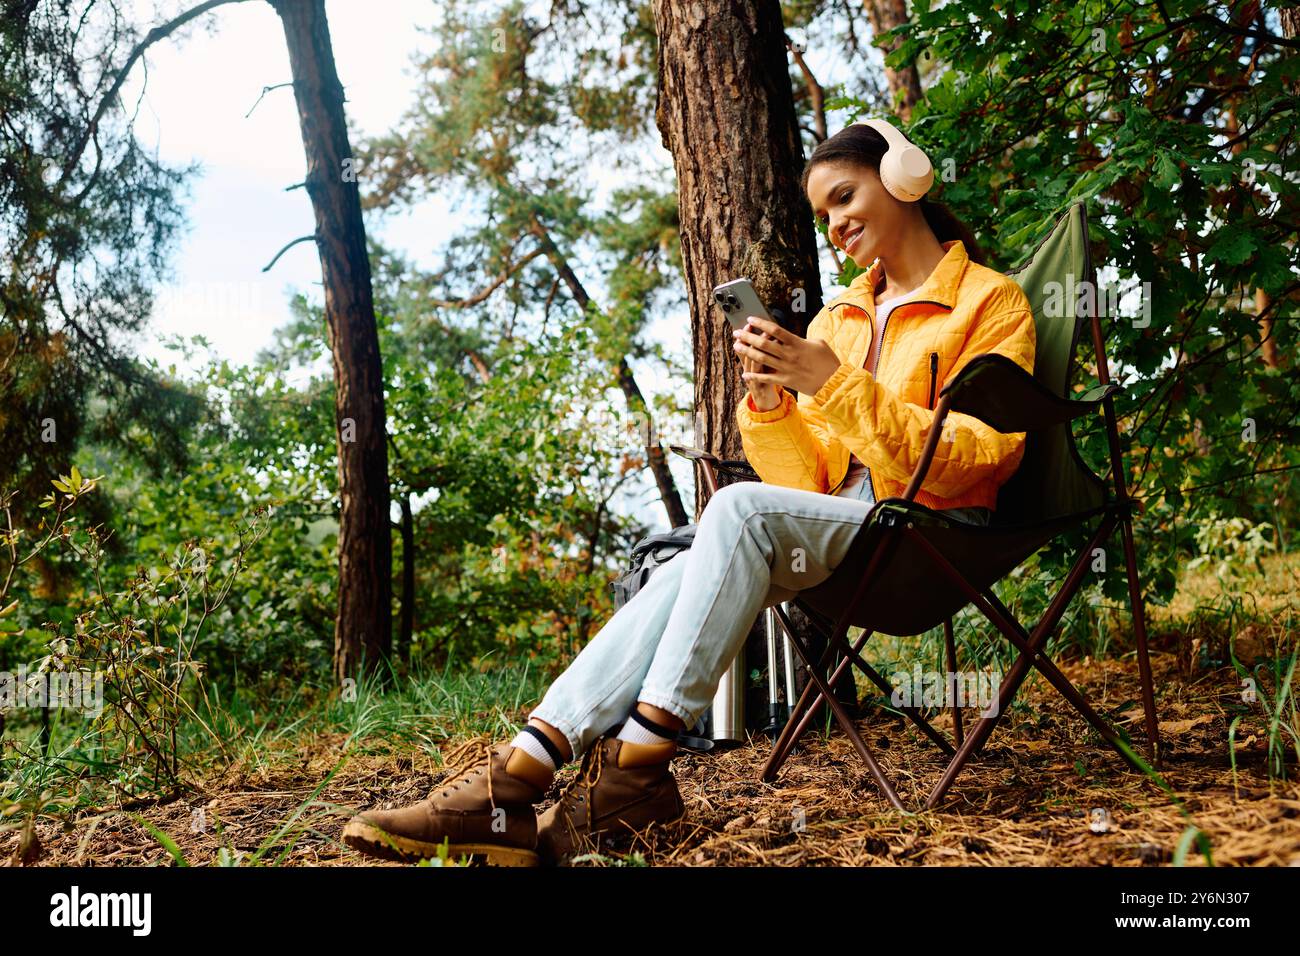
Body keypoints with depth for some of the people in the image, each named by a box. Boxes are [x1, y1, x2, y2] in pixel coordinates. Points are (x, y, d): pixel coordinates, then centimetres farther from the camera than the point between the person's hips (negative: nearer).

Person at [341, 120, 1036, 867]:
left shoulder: (992, 301, 2)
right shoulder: (839, 320, 19)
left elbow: (973, 460, -11)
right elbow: (808, 480, 13)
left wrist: (837, 384, -18)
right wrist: (770, 403, -8)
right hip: (841, 533, 5)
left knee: (740, 508, -31)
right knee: (688, 576, -26)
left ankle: (637, 767, -32)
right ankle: (519, 776, -37)